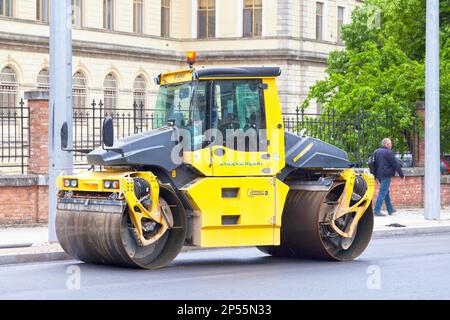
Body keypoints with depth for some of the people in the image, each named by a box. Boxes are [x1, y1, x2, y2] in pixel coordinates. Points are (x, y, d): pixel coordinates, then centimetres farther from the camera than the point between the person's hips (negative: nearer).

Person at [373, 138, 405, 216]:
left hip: (379, 175, 9)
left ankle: (390, 210, 25)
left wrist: (375, 176, 24)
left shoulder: (376, 152, 15)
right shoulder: (388, 153, -11)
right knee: (383, 192, -9)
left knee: (386, 192, 18)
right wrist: (402, 175, 0)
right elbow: (396, 164, -9)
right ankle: (377, 210, -14)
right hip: (386, 175, -9)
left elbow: (374, 164, 20)